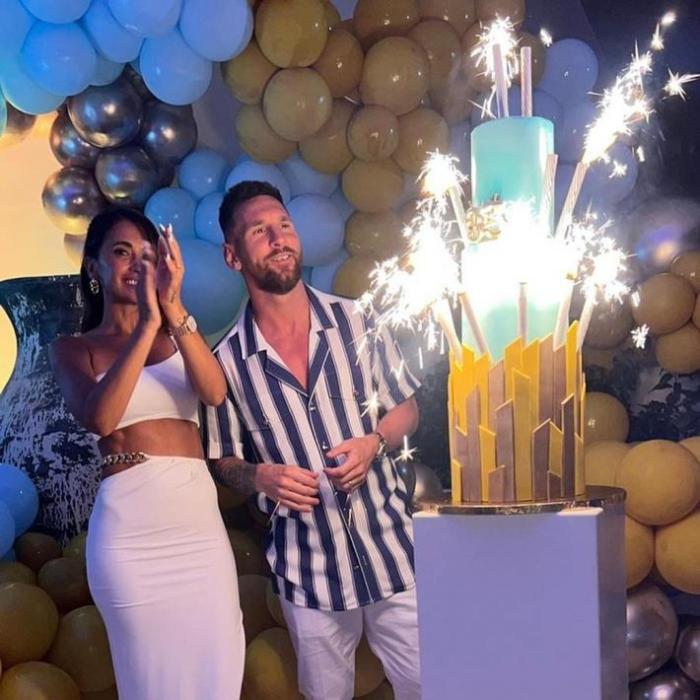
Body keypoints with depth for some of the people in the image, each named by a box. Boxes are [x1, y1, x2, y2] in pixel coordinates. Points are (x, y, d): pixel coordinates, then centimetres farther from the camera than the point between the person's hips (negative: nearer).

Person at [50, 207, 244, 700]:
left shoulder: (177, 336, 11)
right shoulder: (73, 348, 4)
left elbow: (215, 393, -9)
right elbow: (99, 418, -16)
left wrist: (174, 311, -22)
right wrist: (146, 324, -22)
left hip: (201, 520, 3)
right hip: (130, 530, -3)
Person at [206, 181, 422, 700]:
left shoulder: (355, 322, -3)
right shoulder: (228, 360, -6)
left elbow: (406, 408, 7)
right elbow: (224, 461, 5)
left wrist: (374, 442, -13)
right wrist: (261, 476, -16)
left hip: (391, 545, 1)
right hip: (308, 568, 0)